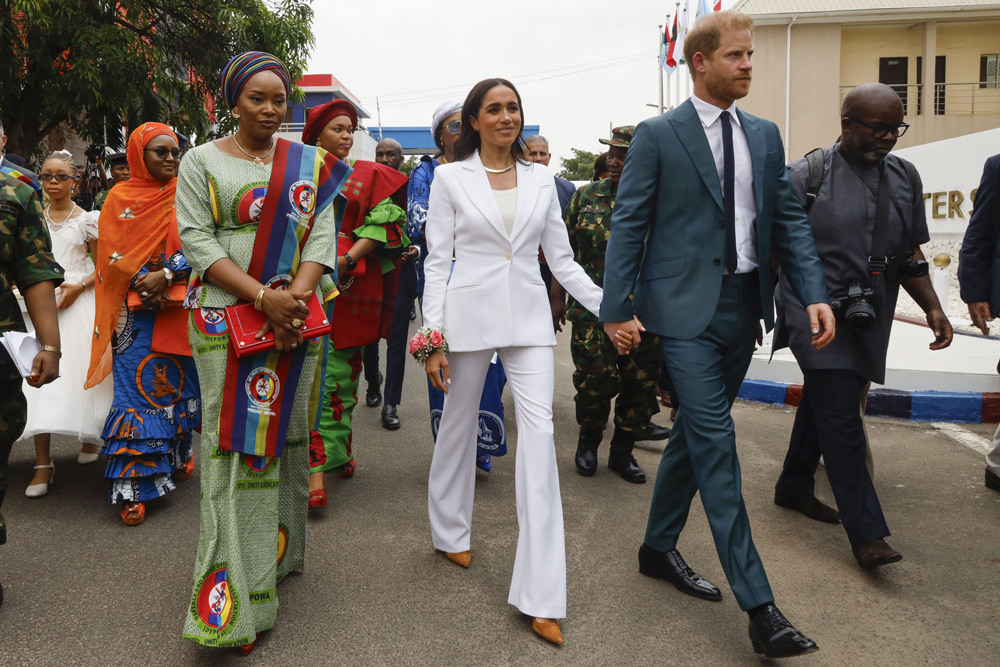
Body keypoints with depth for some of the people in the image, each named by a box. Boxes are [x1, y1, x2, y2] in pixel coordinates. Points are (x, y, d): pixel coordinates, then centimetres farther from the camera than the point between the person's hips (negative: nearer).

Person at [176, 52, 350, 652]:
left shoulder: (311, 164, 12)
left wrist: (296, 296, -14)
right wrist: (262, 296, -17)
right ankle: (236, 601, 2)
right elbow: (196, 240, -5)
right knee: (235, 441, -4)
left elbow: (322, 236, 3)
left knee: (286, 434, 9)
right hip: (226, 320, -2)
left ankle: (281, 552, 26)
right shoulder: (202, 162, 5)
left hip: (297, 321, 3)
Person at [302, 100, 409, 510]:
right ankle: (316, 469, -4)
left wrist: (350, 258, -12)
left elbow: (384, 223, 2)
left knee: (341, 373, 6)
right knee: (315, 373, -8)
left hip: (352, 287, 1)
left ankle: (336, 451, 18)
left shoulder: (369, 176, 13)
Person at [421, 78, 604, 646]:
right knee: (460, 424, 12)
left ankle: (542, 597, -5)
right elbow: (438, 262, 0)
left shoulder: (541, 180, 9)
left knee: (540, 432, -9)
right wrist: (433, 338, -7)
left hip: (528, 317, 2)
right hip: (470, 314, -1)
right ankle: (452, 531, 40)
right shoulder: (450, 178, 3)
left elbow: (563, 259, 10)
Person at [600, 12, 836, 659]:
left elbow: (789, 218, 10)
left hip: (744, 307, 6)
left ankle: (659, 546, 33)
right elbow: (629, 223, -5)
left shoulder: (765, 135, 12)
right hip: (687, 308, -6)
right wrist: (618, 308, -10)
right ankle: (758, 604, -4)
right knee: (716, 441, -8)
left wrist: (815, 293, -3)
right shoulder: (657, 135, -4)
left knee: (695, 432, 15)